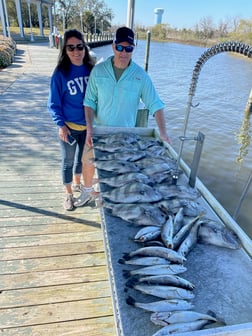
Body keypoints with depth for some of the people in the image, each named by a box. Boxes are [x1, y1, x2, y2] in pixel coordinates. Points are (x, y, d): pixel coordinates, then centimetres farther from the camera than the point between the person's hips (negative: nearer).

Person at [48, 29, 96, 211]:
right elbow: (54, 103, -9)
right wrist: (61, 125, -18)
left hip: (88, 125, 4)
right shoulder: (60, 73, -13)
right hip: (69, 126, -3)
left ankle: (77, 183, 45)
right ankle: (68, 194, 29)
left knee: (83, 157, 19)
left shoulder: (92, 69, -4)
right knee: (68, 161, 10)